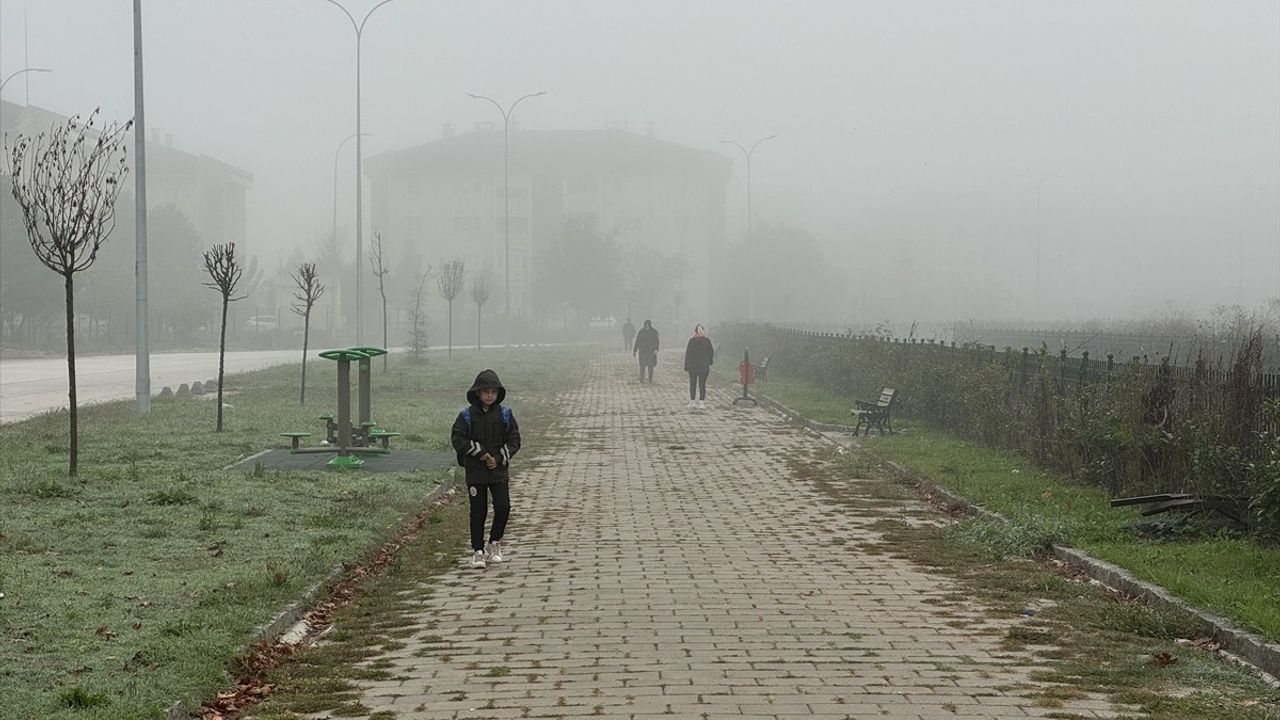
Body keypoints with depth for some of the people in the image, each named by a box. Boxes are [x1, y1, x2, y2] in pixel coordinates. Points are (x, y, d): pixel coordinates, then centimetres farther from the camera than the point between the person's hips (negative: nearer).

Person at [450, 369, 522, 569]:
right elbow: (457, 439, -8)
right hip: (475, 471, -1)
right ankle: (477, 551, 9)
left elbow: (514, 440, 3)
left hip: (498, 470, 1)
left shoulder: (505, 414, 2)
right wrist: (480, 453, -14)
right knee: (478, 511, 1)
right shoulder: (467, 415, -3)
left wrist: (498, 458, -10)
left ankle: (494, 544, 13)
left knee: (503, 507, -8)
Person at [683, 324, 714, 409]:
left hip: (692, 366, -1)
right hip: (704, 366, 1)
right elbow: (712, 352, 5)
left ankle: (692, 401, 7)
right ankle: (702, 401, 3)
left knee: (692, 384, 6)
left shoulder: (691, 340, -7)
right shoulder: (707, 340, -3)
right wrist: (709, 362, 16)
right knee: (702, 384, 4)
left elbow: (687, 353, -2)